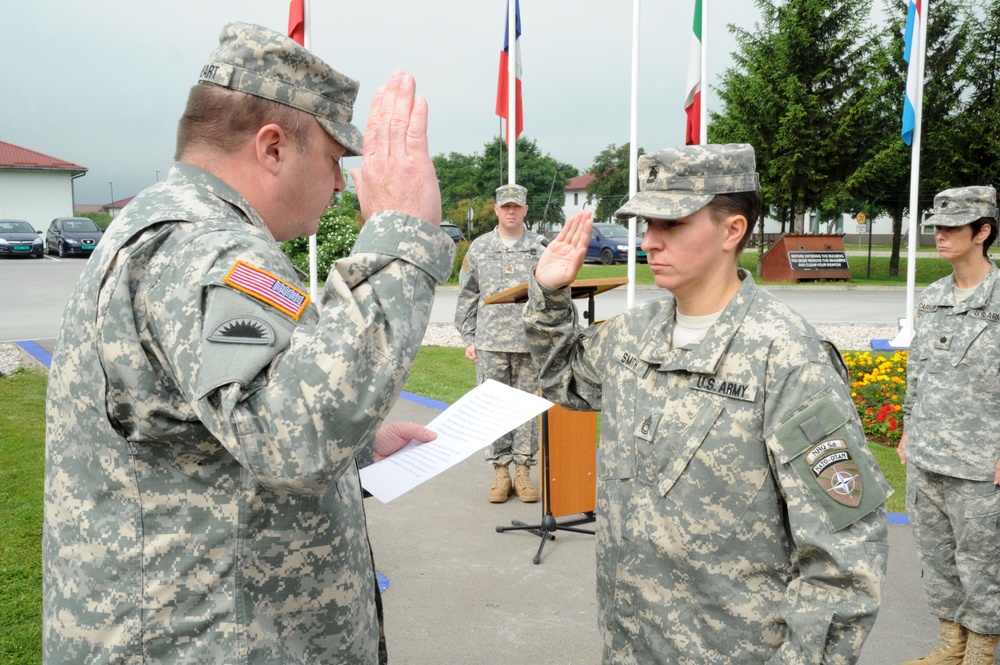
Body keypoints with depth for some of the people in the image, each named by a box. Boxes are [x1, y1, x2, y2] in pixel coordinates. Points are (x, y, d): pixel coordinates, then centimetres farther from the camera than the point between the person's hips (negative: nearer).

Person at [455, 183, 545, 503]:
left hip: (530, 342, 0)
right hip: (490, 342, 1)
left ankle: (523, 471, 14)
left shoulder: (540, 249, 6)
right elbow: (467, 297, 10)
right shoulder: (479, 248, 8)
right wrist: (468, 339, 5)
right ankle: (500, 472, 13)